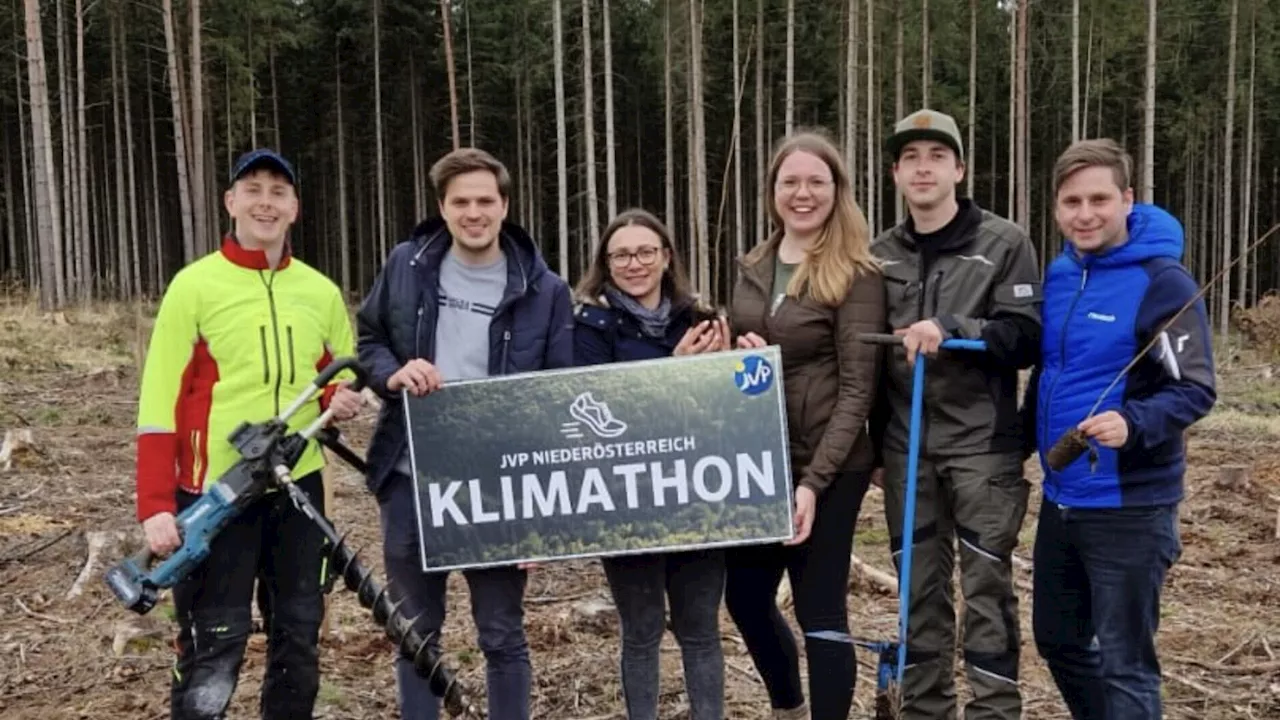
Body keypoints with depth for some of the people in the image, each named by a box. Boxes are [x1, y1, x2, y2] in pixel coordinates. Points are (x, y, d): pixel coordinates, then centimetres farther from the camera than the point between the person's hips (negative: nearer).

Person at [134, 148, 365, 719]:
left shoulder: (321, 292, 7)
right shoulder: (194, 285, -6)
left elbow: (342, 377, 20)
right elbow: (161, 399, -8)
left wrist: (342, 400, -4)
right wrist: (156, 504, -14)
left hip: (298, 485, 4)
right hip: (214, 491, -4)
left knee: (299, 634, 12)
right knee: (214, 646, -2)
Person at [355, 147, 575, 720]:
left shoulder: (544, 290, -4)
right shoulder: (405, 266, 2)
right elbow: (367, 339, 13)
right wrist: (393, 373, -12)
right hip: (411, 479, 2)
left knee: (502, 635, 11)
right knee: (417, 630, 16)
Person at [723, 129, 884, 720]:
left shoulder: (856, 274, -9)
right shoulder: (752, 269, 10)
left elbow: (857, 389, -13)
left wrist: (813, 481, -20)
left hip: (827, 468, -7)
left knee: (819, 610, 2)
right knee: (745, 596, 18)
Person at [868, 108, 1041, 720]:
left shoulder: (1004, 243, -1)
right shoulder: (881, 254, 10)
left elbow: (1027, 338, -8)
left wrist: (950, 327, -22)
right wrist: (876, 448, 13)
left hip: (982, 447, -3)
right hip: (906, 449, 4)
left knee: (987, 589, -1)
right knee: (920, 589, 10)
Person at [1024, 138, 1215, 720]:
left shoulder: (1163, 281, -15)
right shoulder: (1059, 275, 6)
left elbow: (1195, 390, -17)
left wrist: (1134, 424, -34)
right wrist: (1023, 443, 12)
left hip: (1129, 504, -7)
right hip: (1060, 498, 7)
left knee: (1124, 660, 5)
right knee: (1058, 638, 20)